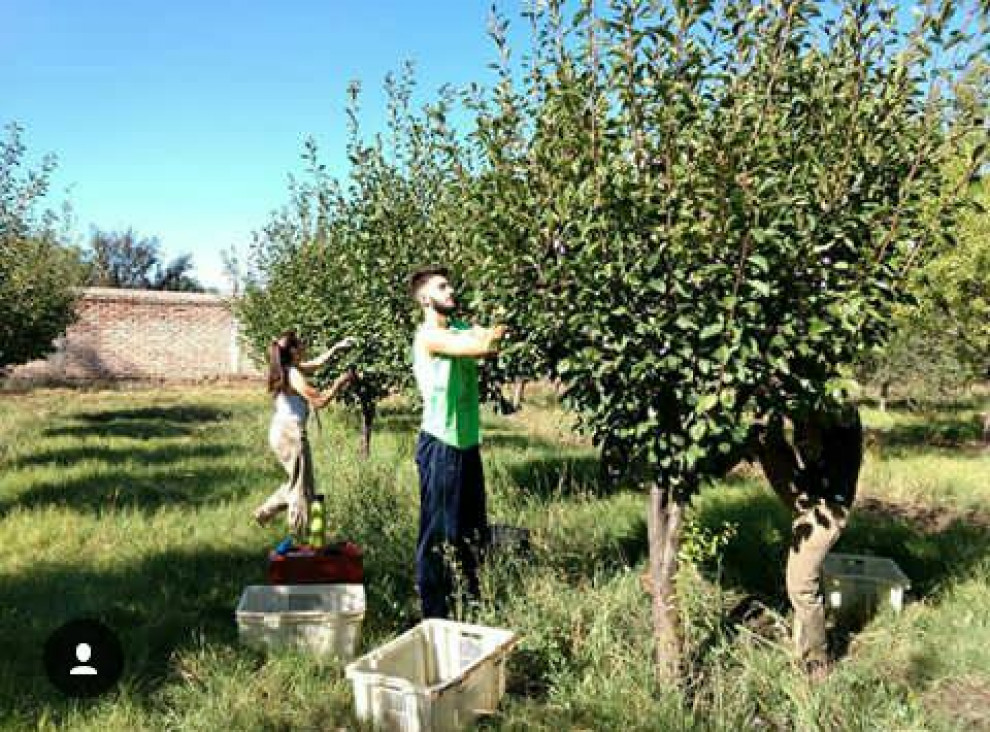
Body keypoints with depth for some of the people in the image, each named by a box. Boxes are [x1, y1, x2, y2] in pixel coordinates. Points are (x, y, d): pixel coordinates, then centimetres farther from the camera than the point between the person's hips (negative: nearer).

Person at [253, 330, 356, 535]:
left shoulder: (287, 369, 7)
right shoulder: (293, 374, -19)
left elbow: (315, 364, 22)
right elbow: (319, 401, -21)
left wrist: (337, 348, 20)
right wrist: (340, 382, -12)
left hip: (280, 431, 9)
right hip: (291, 433, -9)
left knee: (296, 482, 24)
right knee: (302, 487, 4)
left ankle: (265, 512, 29)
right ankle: (298, 533, 13)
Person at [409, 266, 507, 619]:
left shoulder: (462, 329, 11)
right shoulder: (428, 335, -13)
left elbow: (492, 341, -3)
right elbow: (482, 346, -24)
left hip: (467, 442, 8)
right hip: (440, 444, -8)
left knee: (473, 529, 17)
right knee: (437, 531, 1)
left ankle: (471, 600, 31)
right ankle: (434, 613, 12)